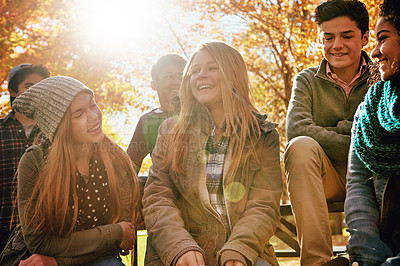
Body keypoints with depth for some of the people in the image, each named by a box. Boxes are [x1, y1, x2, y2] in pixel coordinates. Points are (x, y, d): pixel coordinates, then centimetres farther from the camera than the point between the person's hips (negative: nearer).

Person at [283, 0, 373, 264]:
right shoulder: (308, 80, 2)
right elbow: (297, 129, -17)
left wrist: (340, 128, -15)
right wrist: (356, 144, -19)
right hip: (327, 178, 0)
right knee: (301, 146, -31)